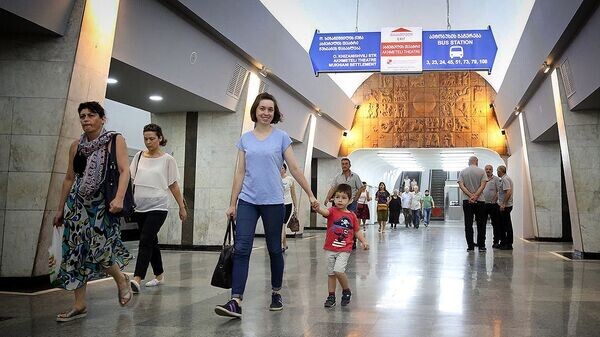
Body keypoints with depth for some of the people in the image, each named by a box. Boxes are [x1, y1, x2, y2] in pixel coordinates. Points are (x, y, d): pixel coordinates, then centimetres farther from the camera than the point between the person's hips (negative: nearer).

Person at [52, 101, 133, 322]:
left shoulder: (115, 140, -2)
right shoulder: (76, 146, 12)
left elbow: (124, 171, -12)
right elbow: (69, 178, 16)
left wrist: (119, 198, -26)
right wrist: (60, 208, 17)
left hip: (103, 203, -5)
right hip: (78, 203, 5)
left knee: (97, 249, -12)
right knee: (75, 251, 2)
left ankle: (121, 280, 19)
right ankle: (79, 305, 12)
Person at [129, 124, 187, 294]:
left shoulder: (167, 159, -1)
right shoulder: (139, 156, 9)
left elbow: (173, 185, 3)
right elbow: (129, 178, 6)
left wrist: (182, 207, 4)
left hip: (158, 207, -5)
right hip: (139, 207, 5)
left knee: (146, 241, -15)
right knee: (151, 242, 14)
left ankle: (136, 279, -20)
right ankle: (159, 275, 28)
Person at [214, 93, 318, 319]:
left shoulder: (281, 137, 2)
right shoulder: (245, 139, 8)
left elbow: (294, 169, 3)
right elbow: (240, 173, 8)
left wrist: (310, 195, 2)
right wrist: (232, 204, 5)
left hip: (273, 202, -1)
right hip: (247, 201, 2)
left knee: (274, 249, 9)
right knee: (241, 249, -9)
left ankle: (276, 293, 27)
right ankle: (236, 302, -12)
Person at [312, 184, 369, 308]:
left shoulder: (352, 216, 0)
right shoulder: (333, 211, -5)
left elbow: (357, 231, 12)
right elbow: (325, 212, -29)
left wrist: (364, 241, -1)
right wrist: (318, 209, -51)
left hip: (344, 249, -1)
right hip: (330, 248, 1)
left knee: (339, 271, -18)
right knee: (330, 273, 10)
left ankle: (347, 291, 7)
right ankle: (331, 297, 25)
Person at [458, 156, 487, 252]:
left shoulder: (462, 172, 5)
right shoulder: (482, 171, 1)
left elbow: (461, 185, -6)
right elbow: (483, 185, -10)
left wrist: (471, 196, -11)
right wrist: (475, 196, -13)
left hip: (466, 201, 1)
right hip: (480, 201, -1)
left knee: (468, 224, 2)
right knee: (481, 224, 6)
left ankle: (470, 246, 0)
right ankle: (481, 246, 7)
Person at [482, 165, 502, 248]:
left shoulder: (496, 179, 1)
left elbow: (499, 191, -5)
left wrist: (494, 199, -12)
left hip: (493, 204, -3)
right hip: (483, 204, 3)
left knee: (495, 224, 2)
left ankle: (496, 242, 7)